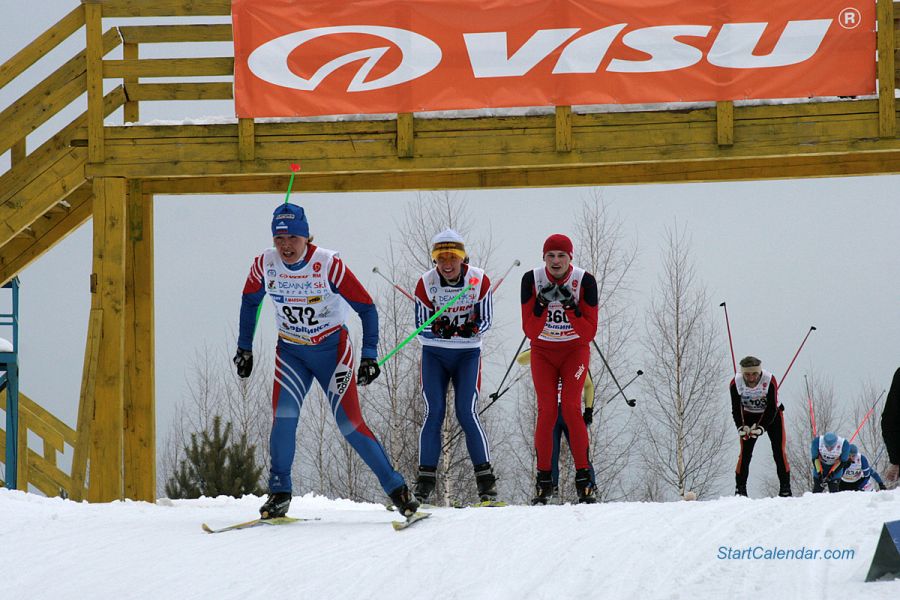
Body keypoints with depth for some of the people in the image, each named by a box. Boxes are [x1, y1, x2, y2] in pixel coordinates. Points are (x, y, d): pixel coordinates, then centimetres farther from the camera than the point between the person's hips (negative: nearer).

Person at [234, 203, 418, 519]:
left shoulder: (328, 264, -21)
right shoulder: (265, 264, -11)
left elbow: (366, 307, -13)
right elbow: (249, 301, 10)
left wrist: (369, 356, -16)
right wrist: (244, 348, 9)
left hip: (333, 349, -3)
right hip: (291, 352, 3)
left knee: (349, 424, -10)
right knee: (283, 417, -18)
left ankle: (396, 488, 2)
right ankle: (279, 493, -6)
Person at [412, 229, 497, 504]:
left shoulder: (479, 280, -12)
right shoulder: (425, 284, -12)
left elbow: (485, 321, -7)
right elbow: (421, 330, -9)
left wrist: (471, 329, -30)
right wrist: (438, 330, -32)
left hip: (468, 353, -1)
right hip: (434, 355, 1)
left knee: (466, 413, -12)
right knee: (433, 413, -8)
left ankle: (485, 479, -7)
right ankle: (425, 480, -4)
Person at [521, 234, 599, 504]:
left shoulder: (584, 281, -16)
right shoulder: (532, 280, -13)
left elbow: (589, 332, -15)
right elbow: (530, 330, -13)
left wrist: (571, 306, -28)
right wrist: (542, 302, -27)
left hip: (574, 351, -1)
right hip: (543, 352, 1)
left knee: (570, 408, -17)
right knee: (547, 411, -13)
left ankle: (584, 479, -12)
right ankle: (544, 480, -4)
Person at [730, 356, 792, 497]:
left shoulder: (769, 381, -29)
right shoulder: (736, 383, -22)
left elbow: (772, 409, -23)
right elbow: (736, 409, -14)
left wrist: (761, 427, -34)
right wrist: (741, 427, -30)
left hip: (771, 416, -1)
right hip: (749, 416, 1)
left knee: (779, 451, -10)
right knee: (745, 452, -9)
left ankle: (785, 488, -4)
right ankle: (740, 488, -3)